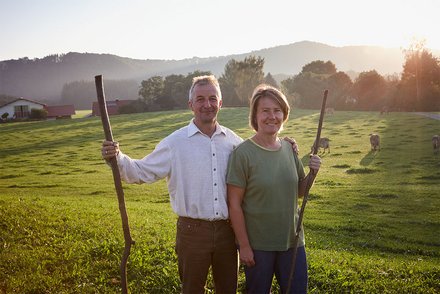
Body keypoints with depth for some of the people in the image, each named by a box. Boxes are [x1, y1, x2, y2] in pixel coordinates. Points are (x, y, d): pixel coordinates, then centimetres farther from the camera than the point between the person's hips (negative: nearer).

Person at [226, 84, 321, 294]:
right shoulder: (243, 153, -16)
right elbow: (234, 204, -14)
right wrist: (244, 246, -12)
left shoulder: (289, 148, 1)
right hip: (257, 245, -4)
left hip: (292, 241, 5)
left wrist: (312, 173, -7)